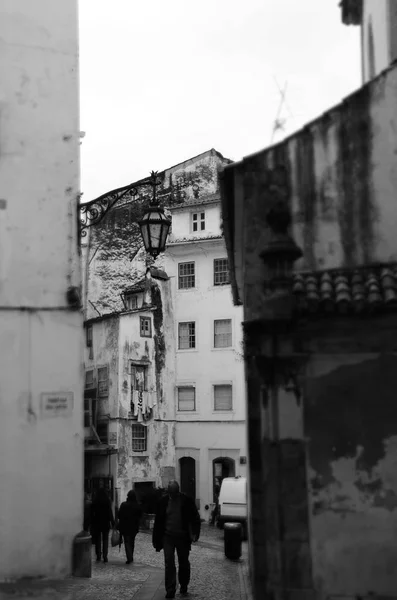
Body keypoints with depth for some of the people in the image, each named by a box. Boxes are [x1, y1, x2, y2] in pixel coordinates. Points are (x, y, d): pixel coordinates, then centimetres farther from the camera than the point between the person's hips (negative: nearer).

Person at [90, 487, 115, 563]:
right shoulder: (107, 501, -7)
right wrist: (112, 522, -2)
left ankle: (98, 557, 9)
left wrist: (92, 523, 6)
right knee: (105, 540, 6)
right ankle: (105, 557, 0)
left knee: (97, 540, 10)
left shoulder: (94, 501, -3)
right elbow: (110, 512, -7)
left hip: (97, 523, 1)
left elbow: (92, 513, 0)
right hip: (105, 523, -1)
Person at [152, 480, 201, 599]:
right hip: (168, 537, 0)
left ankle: (184, 587, 30)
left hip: (183, 537, 0)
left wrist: (195, 533, -17)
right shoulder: (163, 501, -3)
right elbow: (158, 521, 3)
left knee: (184, 563, 11)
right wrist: (157, 541, 2)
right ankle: (170, 590, -1)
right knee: (169, 563, -5)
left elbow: (195, 518, -2)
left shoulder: (186, 501, -7)